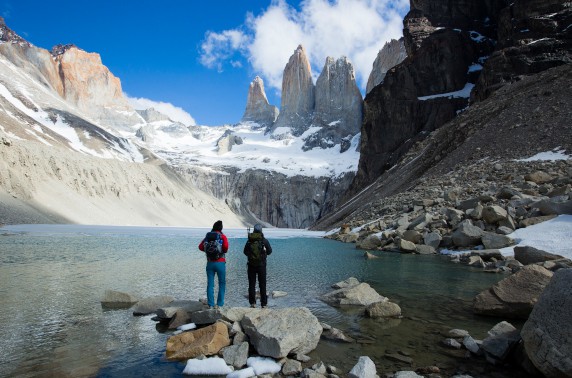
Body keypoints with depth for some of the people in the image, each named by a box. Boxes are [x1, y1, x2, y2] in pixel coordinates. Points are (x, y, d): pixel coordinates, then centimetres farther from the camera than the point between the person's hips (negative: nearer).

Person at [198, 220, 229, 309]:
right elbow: (226, 247, -19)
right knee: (222, 283, 8)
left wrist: (208, 250, 14)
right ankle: (219, 304, 6)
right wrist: (224, 251, 2)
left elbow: (200, 247, 4)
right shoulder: (222, 236, -4)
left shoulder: (208, 236, 8)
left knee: (210, 284, 7)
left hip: (209, 263, 3)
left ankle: (210, 305, 7)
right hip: (220, 263, -3)